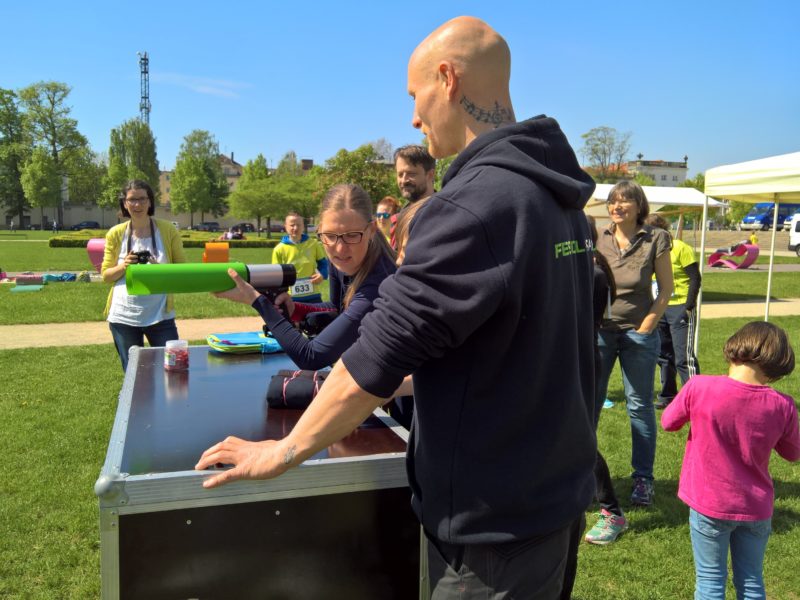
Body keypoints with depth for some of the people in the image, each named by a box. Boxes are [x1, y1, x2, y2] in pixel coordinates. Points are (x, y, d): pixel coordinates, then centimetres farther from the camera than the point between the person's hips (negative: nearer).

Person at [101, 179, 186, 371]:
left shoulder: (167, 230, -1)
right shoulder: (115, 234, 2)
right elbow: (106, 276, 6)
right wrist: (123, 266, -13)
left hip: (159, 315, -1)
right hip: (123, 317, 2)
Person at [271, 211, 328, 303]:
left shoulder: (314, 244, -3)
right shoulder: (279, 249, -5)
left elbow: (323, 263, 10)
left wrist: (322, 274, -9)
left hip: (312, 296, 1)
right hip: (291, 298, -1)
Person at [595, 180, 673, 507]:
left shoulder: (655, 239, -1)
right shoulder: (598, 239, 4)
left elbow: (666, 288, 1)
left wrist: (646, 327, -5)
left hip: (638, 332, -2)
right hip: (600, 330, 2)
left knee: (640, 406, 6)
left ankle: (643, 478, 18)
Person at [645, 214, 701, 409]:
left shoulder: (681, 248, -8)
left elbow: (695, 278, -10)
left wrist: (688, 306, -17)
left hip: (680, 308, -7)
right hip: (659, 310, 7)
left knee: (683, 358, -10)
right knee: (663, 356, 13)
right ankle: (667, 395, 25)